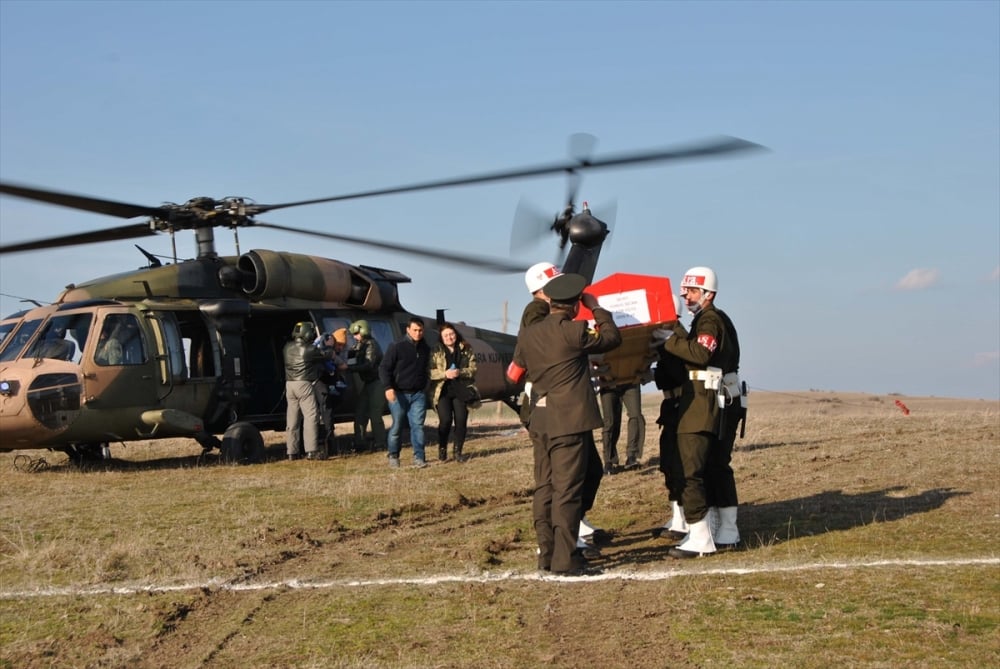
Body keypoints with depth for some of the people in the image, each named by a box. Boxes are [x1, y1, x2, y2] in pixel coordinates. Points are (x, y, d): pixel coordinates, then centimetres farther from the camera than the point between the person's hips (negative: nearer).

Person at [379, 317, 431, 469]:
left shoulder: (425, 348, 10)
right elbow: (384, 368, -9)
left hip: (418, 394, 4)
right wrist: (388, 387, -20)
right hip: (399, 393, -4)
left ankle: (418, 457, -3)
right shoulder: (397, 346, -7)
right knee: (397, 426, 3)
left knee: (418, 425, -3)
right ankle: (393, 457, 17)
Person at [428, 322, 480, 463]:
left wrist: (460, 372, -15)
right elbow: (430, 372, -2)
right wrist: (445, 374, -17)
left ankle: (458, 451, 12)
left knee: (461, 420, -2)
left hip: (462, 390, 2)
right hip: (443, 391, -2)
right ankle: (442, 449, 10)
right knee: (445, 420, -12)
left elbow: (473, 369, 3)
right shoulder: (436, 351, 4)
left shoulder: (466, 350, 8)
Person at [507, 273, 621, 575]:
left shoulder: (527, 334, 6)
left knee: (544, 489, 11)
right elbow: (612, 337, 1)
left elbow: (515, 373, 16)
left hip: (540, 422, 7)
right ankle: (565, 559, -4)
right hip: (570, 422, -7)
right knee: (567, 490, -5)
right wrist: (597, 308, 13)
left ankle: (546, 553, 16)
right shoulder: (575, 331, -13)